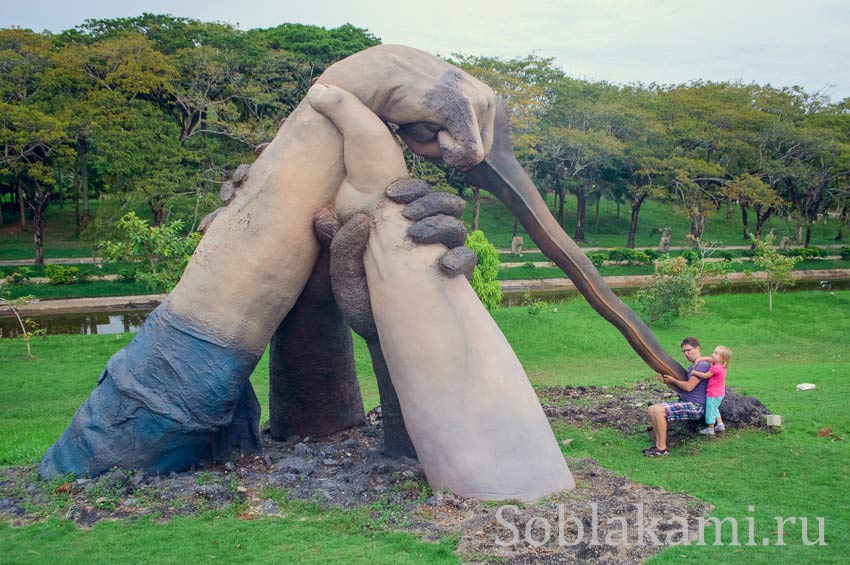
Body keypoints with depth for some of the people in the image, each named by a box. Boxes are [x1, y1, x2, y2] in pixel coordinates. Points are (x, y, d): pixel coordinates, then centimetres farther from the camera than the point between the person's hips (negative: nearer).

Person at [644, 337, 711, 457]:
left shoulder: (703, 365, -10)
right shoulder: (692, 367, 22)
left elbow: (689, 387, -16)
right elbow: (681, 390, 20)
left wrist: (673, 380, 0)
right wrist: (666, 382, 4)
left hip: (695, 407, -10)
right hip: (685, 403, 10)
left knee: (659, 411, -25)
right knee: (652, 409, 0)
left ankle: (663, 448, -19)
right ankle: (658, 444, -2)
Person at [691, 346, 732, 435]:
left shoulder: (716, 368, -26)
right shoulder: (720, 366, 2)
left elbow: (705, 375, -21)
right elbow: (708, 359, 11)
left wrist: (694, 372, -13)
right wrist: (699, 359, -1)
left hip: (713, 394, -9)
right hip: (720, 393, 9)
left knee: (710, 410, 3)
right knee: (715, 409, 26)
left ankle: (710, 429, 12)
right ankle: (720, 425, 30)